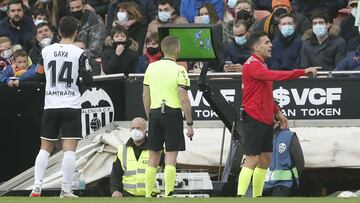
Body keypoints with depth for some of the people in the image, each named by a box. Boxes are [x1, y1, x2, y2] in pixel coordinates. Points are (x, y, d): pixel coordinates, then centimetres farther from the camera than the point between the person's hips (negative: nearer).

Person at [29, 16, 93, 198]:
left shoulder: (46, 51, 2)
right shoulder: (79, 54, -8)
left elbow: (40, 76, 10)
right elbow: (88, 81, -8)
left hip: (50, 106, 3)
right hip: (71, 106, -3)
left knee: (45, 148, 11)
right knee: (69, 148, -3)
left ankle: (37, 187, 2)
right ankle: (66, 190, -8)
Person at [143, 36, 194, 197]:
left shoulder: (151, 67, 6)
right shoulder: (179, 70, -9)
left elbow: (145, 96, 11)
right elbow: (184, 100, -12)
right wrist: (189, 124, -7)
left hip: (155, 113, 5)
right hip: (172, 113, -5)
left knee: (153, 157, 12)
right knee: (170, 157, -3)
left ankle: (148, 195, 13)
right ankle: (168, 195, -7)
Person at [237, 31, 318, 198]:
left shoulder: (260, 65, 16)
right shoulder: (252, 66, -17)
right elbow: (275, 76, -31)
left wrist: (277, 112, 19)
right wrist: (303, 72, -32)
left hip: (265, 120, 10)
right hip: (254, 120, -10)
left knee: (265, 158, 10)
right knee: (252, 159, -12)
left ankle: (257, 197, 16)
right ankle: (240, 196, -13)